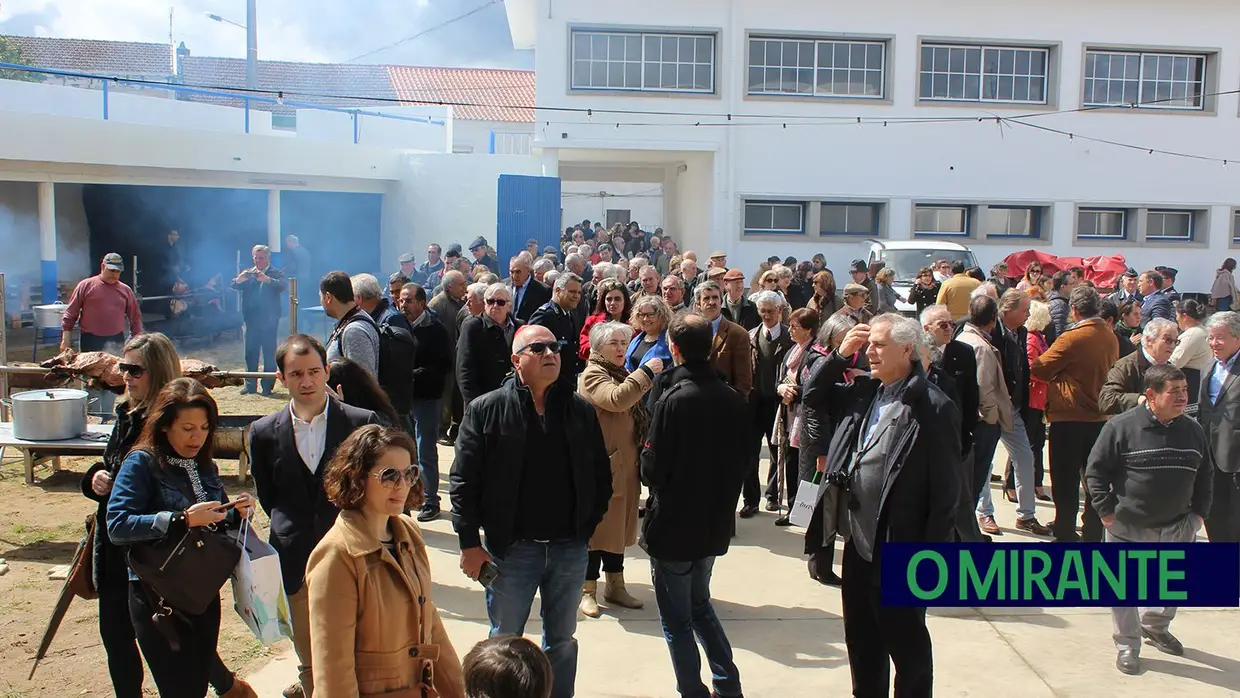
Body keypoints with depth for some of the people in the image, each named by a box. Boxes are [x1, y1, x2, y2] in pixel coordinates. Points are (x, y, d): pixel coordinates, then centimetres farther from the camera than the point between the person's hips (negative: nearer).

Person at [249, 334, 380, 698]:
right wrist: (291, 532, 6)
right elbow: (267, 498, 12)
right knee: (309, 661, 16)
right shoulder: (264, 432, 0)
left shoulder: (362, 422, -7)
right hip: (298, 562, 2)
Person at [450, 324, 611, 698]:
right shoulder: (486, 410, -6)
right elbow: (464, 481, -6)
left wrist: (588, 524, 1)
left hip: (570, 548, 3)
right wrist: (469, 543, -9)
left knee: (562, 640, 17)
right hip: (512, 549, -2)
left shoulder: (581, 410, 3)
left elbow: (601, 475, 8)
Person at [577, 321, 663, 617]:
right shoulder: (593, 375, -10)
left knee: (618, 524, 15)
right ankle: (588, 591, 10)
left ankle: (616, 586, 25)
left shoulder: (622, 374, 17)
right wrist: (646, 372, -26)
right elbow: (616, 399, -30)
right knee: (595, 525, 0)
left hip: (623, 465, 8)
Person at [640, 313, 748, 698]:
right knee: (700, 605, 25)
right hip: (715, 522, 6)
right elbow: (742, 460, 5)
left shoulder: (674, 400, -23)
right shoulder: (734, 398, -5)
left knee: (677, 619, 10)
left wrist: (648, 466, 2)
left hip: (673, 525, -6)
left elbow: (652, 469, -18)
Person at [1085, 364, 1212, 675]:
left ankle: (1155, 625, 44)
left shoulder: (1193, 431, 2)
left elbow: (1204, 477, 15)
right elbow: (1095, 470, -9)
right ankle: (1127, 646, 20)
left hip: (1177, 528, 5)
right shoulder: (1121, 427, -15)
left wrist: (1200, 513, 9)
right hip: (1128, 528, -4)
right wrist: (1106, 510, -11)